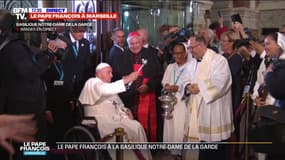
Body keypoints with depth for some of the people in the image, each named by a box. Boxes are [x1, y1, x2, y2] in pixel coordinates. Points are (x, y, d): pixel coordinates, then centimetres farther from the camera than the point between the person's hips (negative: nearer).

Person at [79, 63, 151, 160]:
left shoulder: (108, 86, 21)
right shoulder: (92, 83, -7)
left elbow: (117, 103, 24)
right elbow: (106, 90, -28)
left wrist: (125, 110, 2)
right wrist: (127, 79, -32)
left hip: (114, 117, 8)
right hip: (100, 120, -8)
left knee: (136, 126, -11)